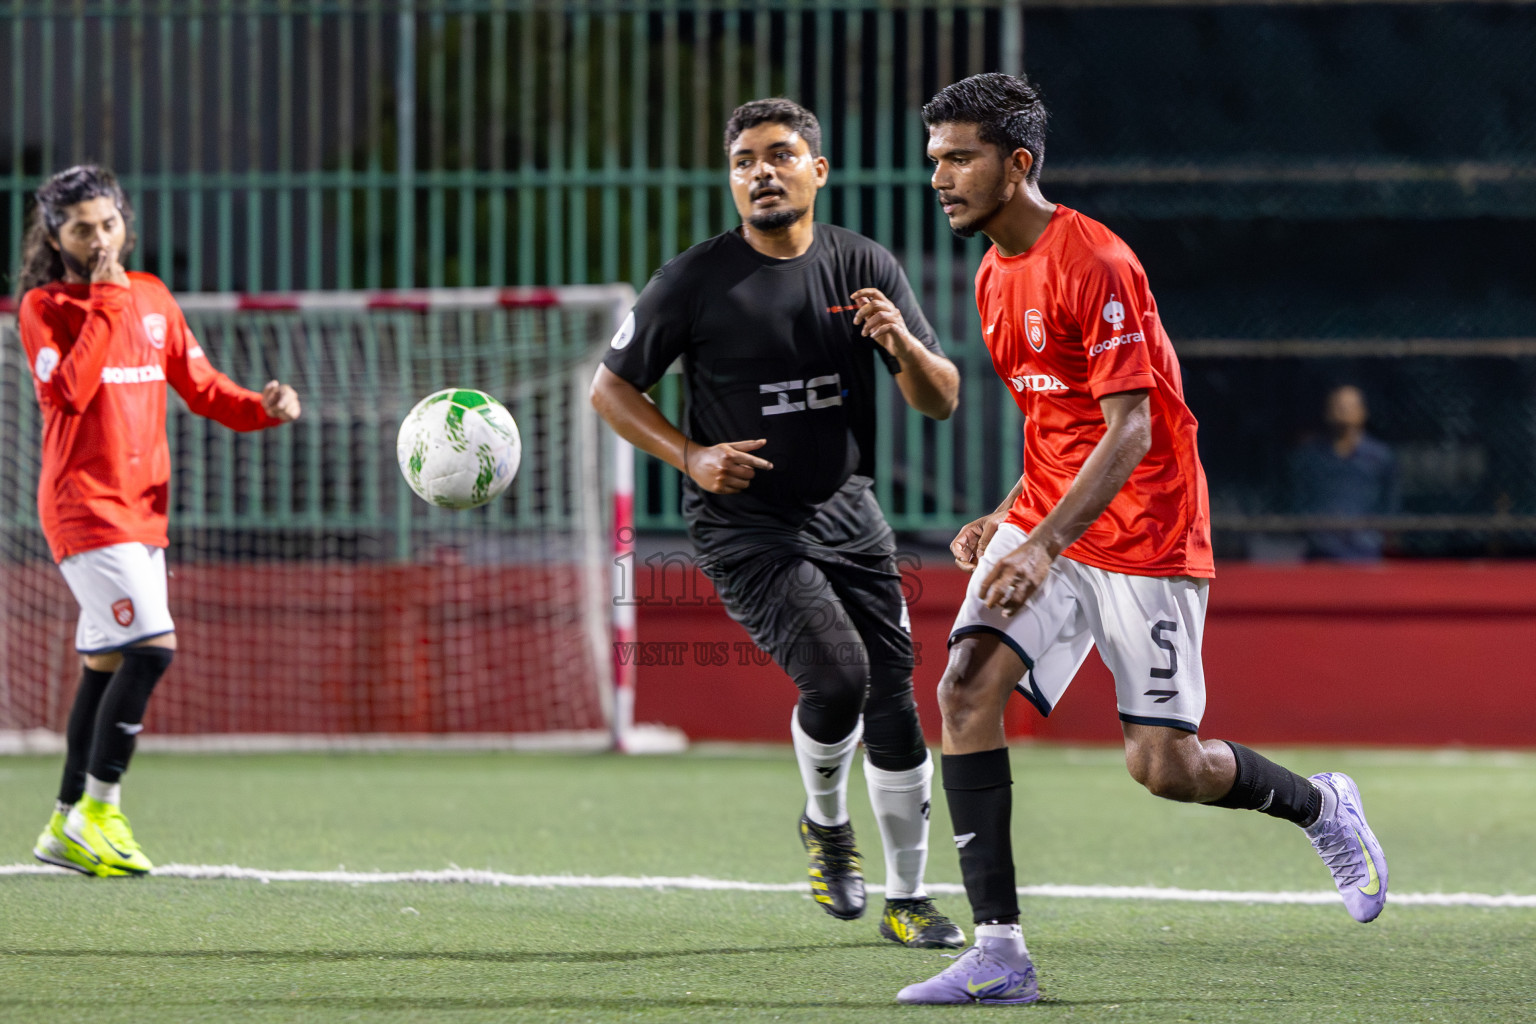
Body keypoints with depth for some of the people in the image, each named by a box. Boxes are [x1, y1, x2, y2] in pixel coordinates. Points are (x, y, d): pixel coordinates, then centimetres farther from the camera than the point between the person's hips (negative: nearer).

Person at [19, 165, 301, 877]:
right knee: (154, 645, -18)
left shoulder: (152, 297, 12)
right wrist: (105, 304, -20)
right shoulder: (44, 307, -6)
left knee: (107, 664, 10)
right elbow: (67, 393, -22)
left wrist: (261, 409, -2)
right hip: (84, 506, -7)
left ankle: (68, 828, 19)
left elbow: (200, 386, 16)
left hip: (142, 510, 7)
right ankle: (98, 811, -11)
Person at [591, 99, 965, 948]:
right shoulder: (694, 282, -8)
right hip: (744, 525, -4)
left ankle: (907, 899, 14)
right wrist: (690, 457, -13)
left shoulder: (865, 268, 1)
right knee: (837, 672, -22)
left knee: (894, 697, -1)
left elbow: (941, 401, 1)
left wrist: (903, 345, -21)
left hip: (847, 517, 4)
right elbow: (611, 386, 1)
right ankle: (825, 823, 8)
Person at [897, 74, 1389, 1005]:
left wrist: (1045, 543, -29)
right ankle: (1000, 953, -15)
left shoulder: (1095, 264, -17)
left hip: (1143, 535, -7)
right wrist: (1006, 520, 10)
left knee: (1163, 767, -6)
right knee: (966, 688, -15)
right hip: (1044, 526, 7)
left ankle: (1322, 807, 26)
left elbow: (1129, 428, -21)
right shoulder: (997, 279, 11)